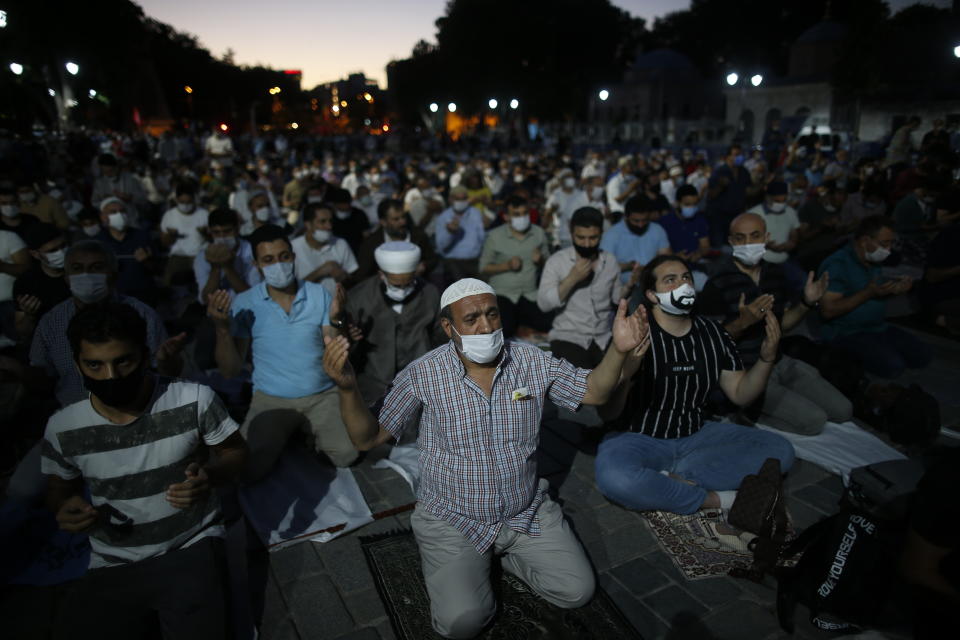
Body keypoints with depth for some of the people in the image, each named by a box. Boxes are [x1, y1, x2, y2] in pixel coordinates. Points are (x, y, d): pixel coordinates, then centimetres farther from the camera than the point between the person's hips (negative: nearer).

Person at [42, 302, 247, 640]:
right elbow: (60, 490, 13)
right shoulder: (62, 428, -6)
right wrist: (66, 507, -10)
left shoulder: (195, 399, -15)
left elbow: (235, 450, 0)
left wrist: (209, 475, -21)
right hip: (112, 565, 3)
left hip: (192, 549, -2)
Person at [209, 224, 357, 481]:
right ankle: (287, 436, 13)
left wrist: (335, 320, -23)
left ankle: (311, 435, 12)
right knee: (247, 470, -19)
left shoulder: (319, 294, -1)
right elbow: (231, 371, -3)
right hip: (271, 399, 0)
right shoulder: (244, 304, -3)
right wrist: (222, 329, -19)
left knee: (348, 455, -21)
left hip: (322, 395, 0)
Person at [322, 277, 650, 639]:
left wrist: (618, 350, -19)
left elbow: (593, 392, 1)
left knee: (577, 591, -4)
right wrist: (348, 389, -31)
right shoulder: (423, 375, -16)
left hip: (527, 511, 3)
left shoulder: (532, 362, -7)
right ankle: (461, 564, 16)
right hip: (452, 519, -3)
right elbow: (368, 439, -11)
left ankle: (503, 553, 20)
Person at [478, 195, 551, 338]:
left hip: (530, 294, 3)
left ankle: (516, 317, 12)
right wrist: (507, 265, -17)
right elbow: (484, 268, -1)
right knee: (504, 331, -23)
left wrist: (540, 260, -11)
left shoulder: (539, 232, 4)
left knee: (546, 325, -14)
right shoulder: (495, 236, -5)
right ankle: (512, 316, 9)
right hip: (503, 293, -3)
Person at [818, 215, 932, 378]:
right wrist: (868, 292, -27)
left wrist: (896, 286, 3)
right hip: (846, 334, -9)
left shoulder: (873, 261, 10)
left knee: (923, 356, 0)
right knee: (893, 365, -25)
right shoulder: (838, 264, -20)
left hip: (878, 327, 9)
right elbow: (828, 310, -27)